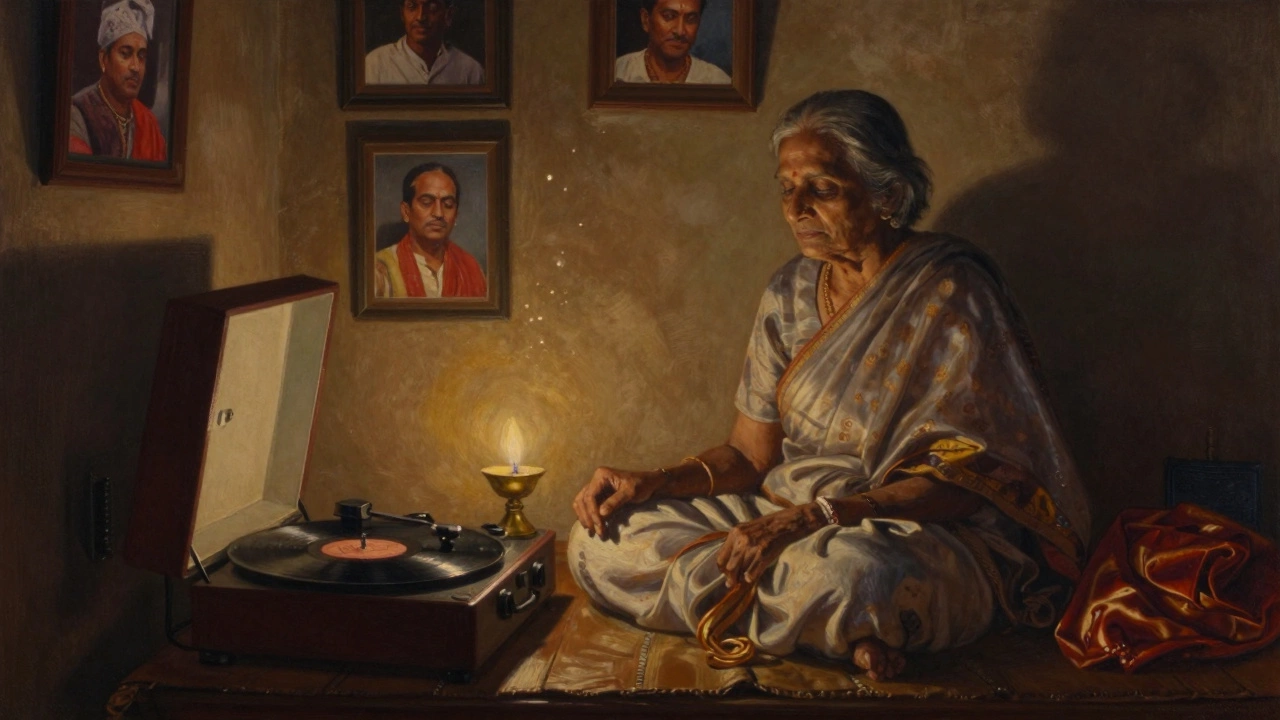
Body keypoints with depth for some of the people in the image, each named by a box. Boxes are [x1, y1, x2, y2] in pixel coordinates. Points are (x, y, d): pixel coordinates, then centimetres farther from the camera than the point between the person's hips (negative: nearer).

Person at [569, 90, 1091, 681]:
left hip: (928, 532, -7)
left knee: (843, 571, -44)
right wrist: (650, 483, -9)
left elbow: (965, 479, -17)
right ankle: (847, 628, -13)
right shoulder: (789, 294, 7)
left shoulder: (948, 294, -12)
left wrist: (812, 518, -27)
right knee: (601, 540, -10)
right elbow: (750, 454, 10)